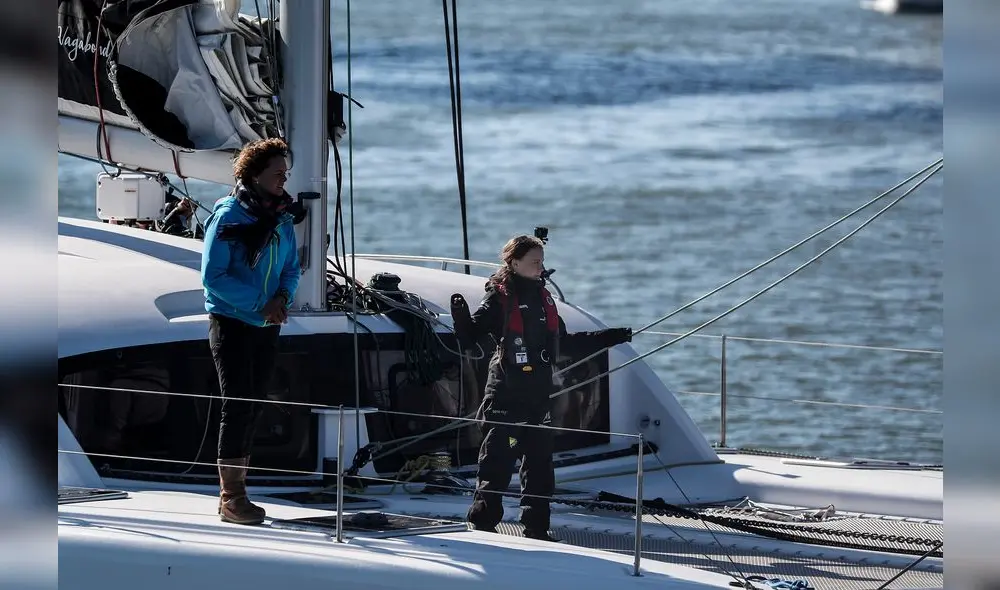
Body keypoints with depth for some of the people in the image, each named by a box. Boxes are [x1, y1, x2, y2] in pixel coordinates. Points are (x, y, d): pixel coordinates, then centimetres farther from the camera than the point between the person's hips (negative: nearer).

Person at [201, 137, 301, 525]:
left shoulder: (282, 221, 7)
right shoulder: (228, 217, -14)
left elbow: (292, 268, 14)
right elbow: (213, 276, -16)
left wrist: (282, 297, -8)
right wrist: (260, 303, -19)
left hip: (266, 328, 7)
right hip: (231, 323, -7)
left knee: (252, 408, 10)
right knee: (237, 406, -9)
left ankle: (234, 490, 17)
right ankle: (231, 497, -7)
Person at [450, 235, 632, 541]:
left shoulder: (543, 298, 16)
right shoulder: (499, 298, -5)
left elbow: (564, 344, 26)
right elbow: (470, 338, -10)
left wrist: (610, 338, 28)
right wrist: (462, 319, -31)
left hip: (539, 395, 7)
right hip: (507, 394, -7)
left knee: (540, 463, 9)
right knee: (497, 462, -8)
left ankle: (537, 527, 16)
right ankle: (483, 525, -3)